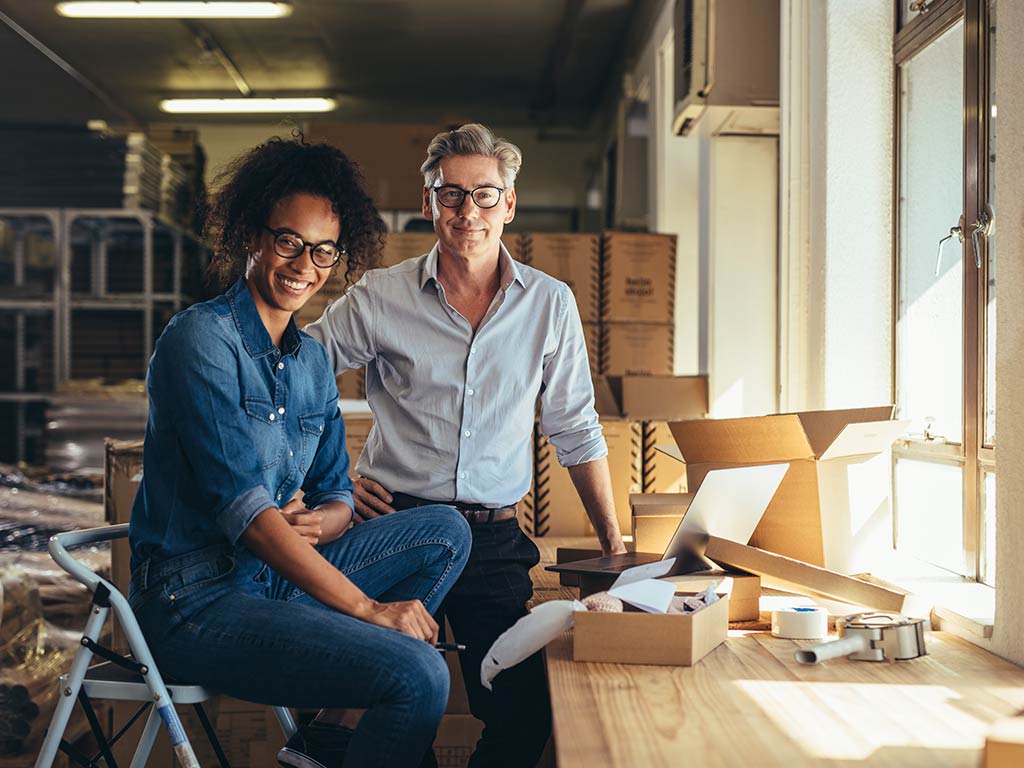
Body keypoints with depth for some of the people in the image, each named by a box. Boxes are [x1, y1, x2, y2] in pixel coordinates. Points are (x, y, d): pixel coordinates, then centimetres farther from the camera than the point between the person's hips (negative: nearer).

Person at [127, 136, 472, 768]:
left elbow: (336, 497, 15)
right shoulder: (202, 338, -14)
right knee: (420, 676, -23)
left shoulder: (312, 360, 12)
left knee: (445, 532, 3)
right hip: (196, 598, -9)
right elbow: (241, 506, -21)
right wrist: (366, 608, -22)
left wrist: (313, 522, -12)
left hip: (275, 571, 9)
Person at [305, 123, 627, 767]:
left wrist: (613, 539, 9)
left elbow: (576, 430, 12)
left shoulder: (551, 304, 5)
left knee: (524, 716, -6)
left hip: (495, 540, 2)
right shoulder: (380, 298, -1)